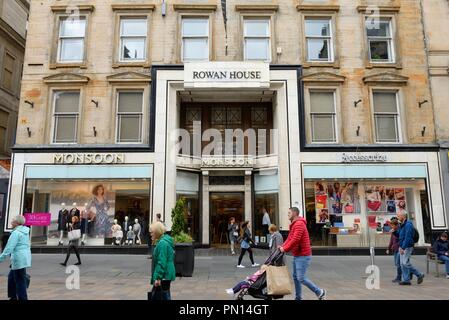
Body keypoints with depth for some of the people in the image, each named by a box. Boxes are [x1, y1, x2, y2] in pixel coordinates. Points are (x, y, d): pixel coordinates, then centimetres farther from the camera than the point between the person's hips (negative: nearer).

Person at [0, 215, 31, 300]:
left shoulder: (16, 233, -15)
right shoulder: (25, 232, 13)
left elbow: (9, 247, -20)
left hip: (19, 260, -10)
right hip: (25, 258, 10)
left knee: (20, 281, -1)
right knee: (11, 277, 22)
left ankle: (22, 298, 6)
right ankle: (13, 297, 30)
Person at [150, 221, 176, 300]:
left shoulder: (162, 243, -20)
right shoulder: (161, 241, 13)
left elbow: (162, 262, -24)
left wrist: (157, 277, -22)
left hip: (164, 276, -10)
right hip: (166, 274, 10)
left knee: (165, 296, 0)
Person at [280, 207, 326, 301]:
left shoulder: (299, 224, -18)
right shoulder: (294, 225, 16)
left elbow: (295, 240, -25)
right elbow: (289, 238, 15)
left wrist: (285, 249, -17)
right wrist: (282, 246, 0)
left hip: (303, 256, -10)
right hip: (297, 255, 10)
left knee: (301, 278, -8)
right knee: (295, 277, 13)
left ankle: (320, 292, 6)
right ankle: (298, 297, 21)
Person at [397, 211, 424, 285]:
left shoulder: (408, 224, -16)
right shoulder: (402, 225, 14)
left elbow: (407, 237, -22)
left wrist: (403, 248, -23)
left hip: (407, 247, -9)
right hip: (402, 247, 9)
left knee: (406, 263, -11)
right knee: (402, 264, 7)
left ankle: (420, 274, 6)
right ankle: (406, 280, 11)